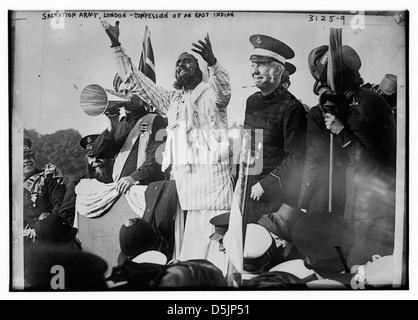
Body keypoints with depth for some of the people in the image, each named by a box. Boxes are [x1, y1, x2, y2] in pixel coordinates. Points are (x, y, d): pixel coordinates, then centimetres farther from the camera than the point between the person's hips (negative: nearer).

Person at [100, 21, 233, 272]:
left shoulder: (212, 91, 10)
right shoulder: (171, 99, 24)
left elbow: (225, 91, -14)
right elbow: (136, 80, 23)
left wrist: (212, 61, -32)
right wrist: (117, 45, 18)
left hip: (210, 172, -4)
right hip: (180, 173, 5)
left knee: (209, 236, -10)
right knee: (184, 237, 3)